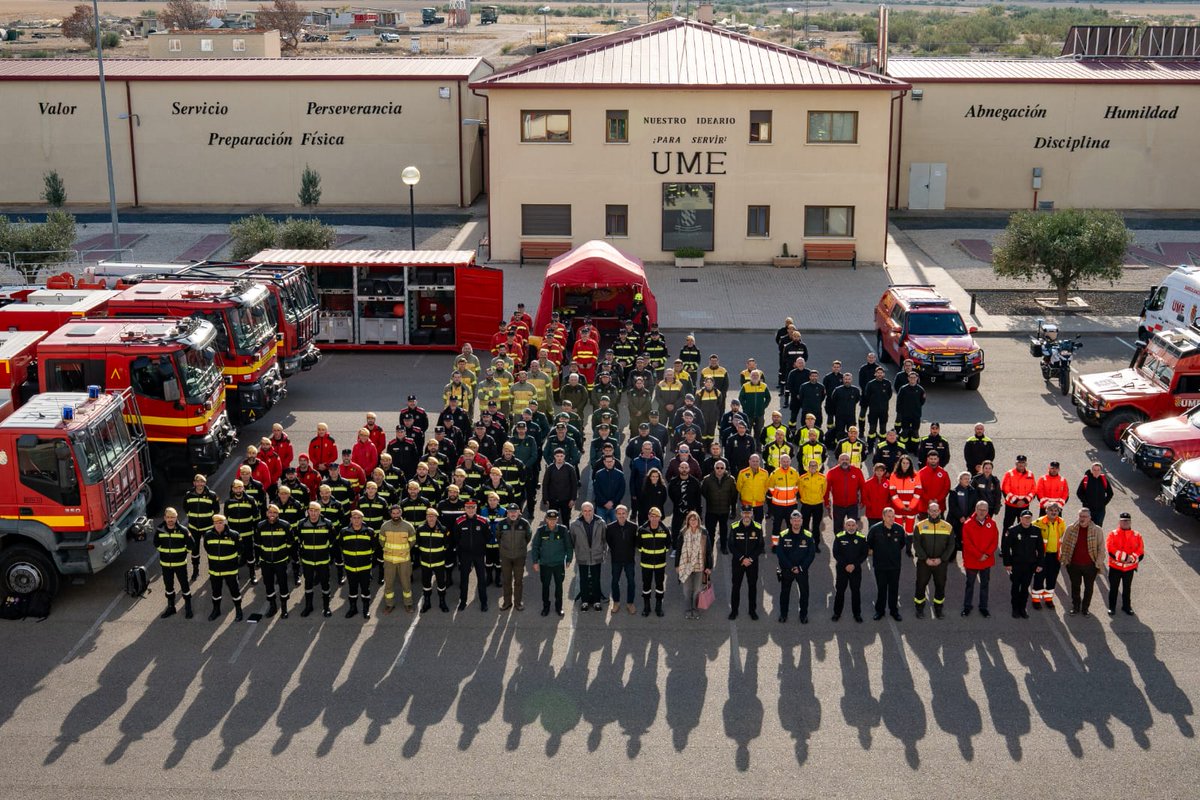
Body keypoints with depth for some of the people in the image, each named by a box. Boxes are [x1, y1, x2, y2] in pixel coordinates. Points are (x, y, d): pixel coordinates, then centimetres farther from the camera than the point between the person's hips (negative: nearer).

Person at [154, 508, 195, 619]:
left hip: (180, 564, -3)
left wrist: (183, 553, -2)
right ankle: (170, 607, 31)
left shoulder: (183, 530, -15)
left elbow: (191, 546, -5)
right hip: (165, 564, 3)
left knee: (184, 585, 5)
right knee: (168, 586, 15)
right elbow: (157, 545, 10)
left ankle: (188, 608, 20)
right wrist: (164, 552, 8)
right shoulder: (159, 530, -8)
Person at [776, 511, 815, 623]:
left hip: (802, 570, 0)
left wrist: (801, 567, -12)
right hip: (786, 569, 0)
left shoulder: (808, 536, -5)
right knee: (784, 592, 10)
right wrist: (791, 567, -13)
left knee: (804, 592, 3)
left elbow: (811, 554, -4)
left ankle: (804, 614, 17)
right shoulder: (784, 535, -7)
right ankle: (783, 614, 24)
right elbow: (779, 553, -8)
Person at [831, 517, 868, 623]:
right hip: (842, 568, 0)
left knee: (856, 591, 6)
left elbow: (864, 554, -1)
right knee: (839, 591, 5)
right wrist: (845, 565, -13)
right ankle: (837, 613, 16)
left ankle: (857, 614, 17)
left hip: (856, 569, 0)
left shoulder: (862, 538, -3)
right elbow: (836, 553, -5)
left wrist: (854, 565, -12)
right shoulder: (839, 537, -4)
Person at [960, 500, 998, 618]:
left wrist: (987, 554, -14)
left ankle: (983, 607, 22)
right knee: (970, 584, 11)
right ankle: (967, 607, 21)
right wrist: (979, 555, -17)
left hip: (987, 561, 2)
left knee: (984, 585, 12)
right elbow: (967, 543, -13)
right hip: (971, 561, -2)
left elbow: (995, 541, -2)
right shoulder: (968, 524, -10)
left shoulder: (992, 524, -2)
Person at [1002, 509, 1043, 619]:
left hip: (1030, 565, 2)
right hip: (1016, 564, -2)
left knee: (1025, 587, 11)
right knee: (1016, 587, 8)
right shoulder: (1012, 531, -10)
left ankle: (1022, 608, 23)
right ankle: (1015, 609, 20)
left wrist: (1039, 564, 6)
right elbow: (1005, 547, -6)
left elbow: (1040, 549, 8)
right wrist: (1007, 563, -8)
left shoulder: (1036, 531, 0)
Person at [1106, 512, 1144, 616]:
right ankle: (1112, 607, 21)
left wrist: (1131, 558, -22)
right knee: (1113, 588, 9)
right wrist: (1125, 557, -22)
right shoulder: (1113, 534, -6)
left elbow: (1141, 553, -5)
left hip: (1130, 568, 2)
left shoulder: (1137, 536, 0)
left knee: (1127, 588, 16)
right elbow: (1111, 549, -18)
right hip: (1115, 567, -2)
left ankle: (1126, 606, 30)